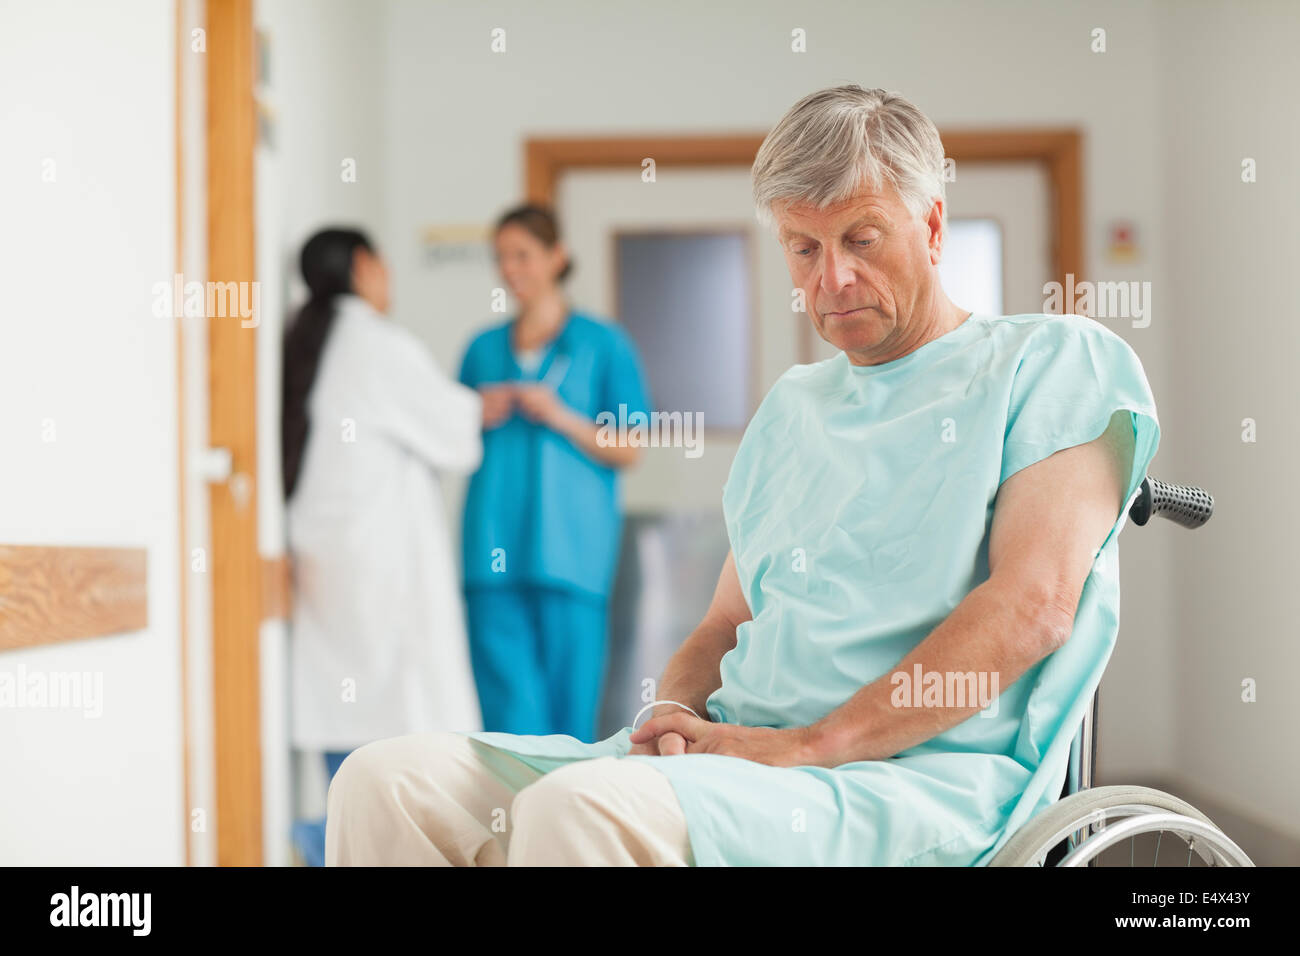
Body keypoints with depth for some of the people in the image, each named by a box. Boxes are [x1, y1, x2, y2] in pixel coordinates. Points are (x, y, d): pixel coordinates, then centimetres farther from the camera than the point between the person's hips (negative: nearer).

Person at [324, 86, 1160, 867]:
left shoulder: (1057, 360, 4)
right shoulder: (794, 404, 26)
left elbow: (1030, 607, -10)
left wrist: (803, 744, -15)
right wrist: (677, 714, 1)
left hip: (924, 777, -7)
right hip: (740, 755, 7)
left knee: (581, 808, -35)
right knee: (390, 780, -12)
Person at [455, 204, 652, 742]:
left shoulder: (604, 345, 6)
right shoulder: (483, 349, 16)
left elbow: (628, 451, 2)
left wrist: (561, 417, -11)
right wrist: (479, 420, -1)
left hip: (571, 549, -2)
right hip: (495, 545, 2)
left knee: (571, 703, -1)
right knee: (510, 705, -6)